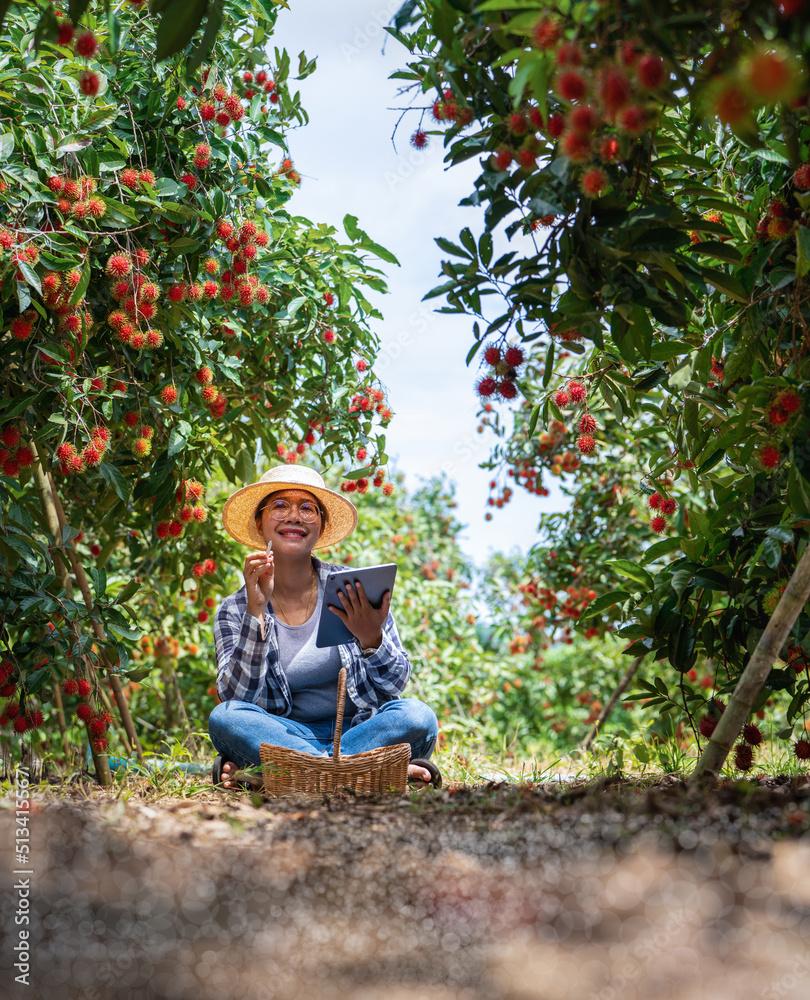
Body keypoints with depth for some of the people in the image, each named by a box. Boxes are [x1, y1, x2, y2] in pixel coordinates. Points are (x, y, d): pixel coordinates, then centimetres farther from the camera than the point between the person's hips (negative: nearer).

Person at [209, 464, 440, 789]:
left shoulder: (356, 591, 0)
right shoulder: (235, 610, 2)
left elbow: (395, 685, -2)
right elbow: (237, 698, -12)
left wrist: (371, 640, -23)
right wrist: (256, 612, -20)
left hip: (360, 731, 0)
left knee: (417, 716, -28)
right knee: (223, 717, -27)